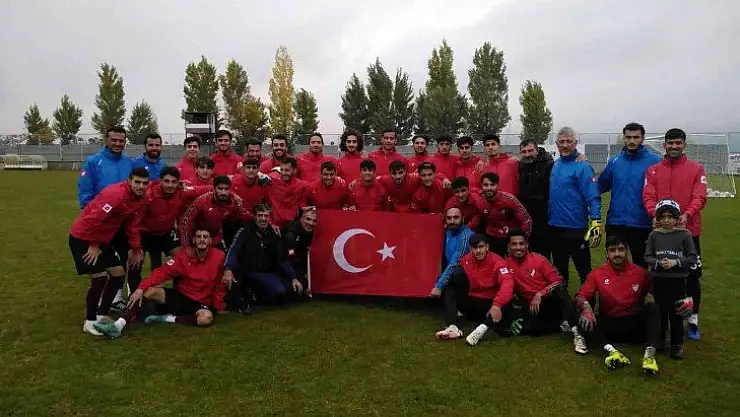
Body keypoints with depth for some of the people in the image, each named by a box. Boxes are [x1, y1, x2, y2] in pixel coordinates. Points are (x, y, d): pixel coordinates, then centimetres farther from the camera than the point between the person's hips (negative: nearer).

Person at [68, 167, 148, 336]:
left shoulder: (140, 199, 0)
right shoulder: (116, 194, -29)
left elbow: (133, 225, 10)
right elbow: (92, 219, -32)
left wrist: (136, 250, 10)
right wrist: (94, 245, -19)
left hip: (103, 239, 9)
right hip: (83, 237, -9)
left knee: (118, 273, 7)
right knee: (100, 277, -14)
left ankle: (102, 315, 21)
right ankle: (90, 322, 3)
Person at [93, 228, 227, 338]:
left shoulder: (219, 256, -11)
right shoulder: (184, 255, -7)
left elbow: (219, 285, -3)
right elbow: (162, 272, -15)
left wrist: (216, 307, -6)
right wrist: (141, 289, -28)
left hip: (201, 304, -2)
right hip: (179, 296, 2)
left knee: (207, 318, -36)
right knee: (151, 291, -21)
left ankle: (168, 318, -21)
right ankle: (118, 325, -27)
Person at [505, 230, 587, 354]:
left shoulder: (539, 259, -3)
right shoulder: (507, 264, 0)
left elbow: (558, 281, -6)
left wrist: (540, 294, -19)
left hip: (549, 301, -1)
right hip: (532, 307, 1)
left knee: (560, 288, -34)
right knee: (522, 327, -31)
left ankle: (575, 332, -41)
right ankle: (562, 324, -19)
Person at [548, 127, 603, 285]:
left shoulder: (582, 167, -12)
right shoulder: (556, 165, 10)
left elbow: (593, 197, -19)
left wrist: (596, 223, -28)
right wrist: (550, 218, 15)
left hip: (576, 229, -7)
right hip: (555, 227, 7)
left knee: (585, 271, 2)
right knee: (559, 270, 20)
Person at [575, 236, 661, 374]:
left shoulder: (640, 273, 3)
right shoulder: (597, 273, 1)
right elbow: (581, 296, -6)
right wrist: (586, 308, -26)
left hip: (635, 325, 0)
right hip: (608, 326, 0)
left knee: (653, 308, -26)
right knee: (584, 320, -25)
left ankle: (650, 353, -40)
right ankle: (609, 350, -44)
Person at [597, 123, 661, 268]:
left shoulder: (654, 161, -7)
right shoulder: (614, 161, 5)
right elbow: (600, 186, 8)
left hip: (641, 225, -3)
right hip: (615, 223, 3)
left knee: (641, 265, 14)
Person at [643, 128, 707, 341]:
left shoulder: (696, 169, 4)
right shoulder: (653, 170, 8)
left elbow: (700, 197, -6)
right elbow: (648, 197, -2)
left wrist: (687, 215, -24)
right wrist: (657, 214, -21)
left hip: (688, 230, -1)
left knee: (692, 276, 5)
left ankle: (693, 320, 20)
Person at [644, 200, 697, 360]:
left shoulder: (684, 234, -5)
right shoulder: (654, 235, 0)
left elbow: (693, 258, -4)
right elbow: (648, 257, 1)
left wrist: (675, 262, -17)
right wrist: (658, 263, -18)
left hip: (678, 280, -2)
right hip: (659, 280, 2)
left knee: (676, 314, 4)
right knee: (660, 312, 13)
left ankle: (677, 345, 16)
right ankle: (659, 340, 27)